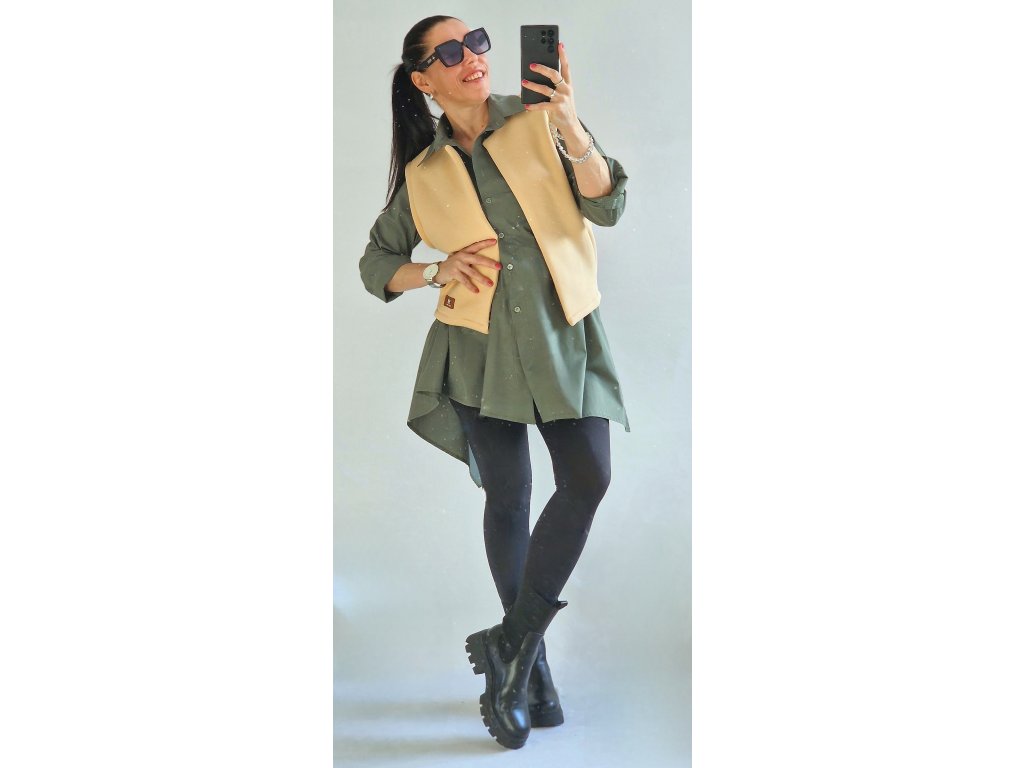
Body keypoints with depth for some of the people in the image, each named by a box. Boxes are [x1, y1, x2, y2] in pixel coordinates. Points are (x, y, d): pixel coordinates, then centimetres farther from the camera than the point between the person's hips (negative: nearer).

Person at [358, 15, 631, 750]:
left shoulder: (539, 120, 2)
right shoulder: (422, 175, 5)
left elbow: (606, 205, -6)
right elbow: (376, 263, 13)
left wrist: (571, 128, -21)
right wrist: (436, 271, -6)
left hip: (565, 335, 0)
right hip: (482, 345, 0)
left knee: (589, 480, -17)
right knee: (509, 499, 4)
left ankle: (511, 644, -3)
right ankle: (531, 666, 20)